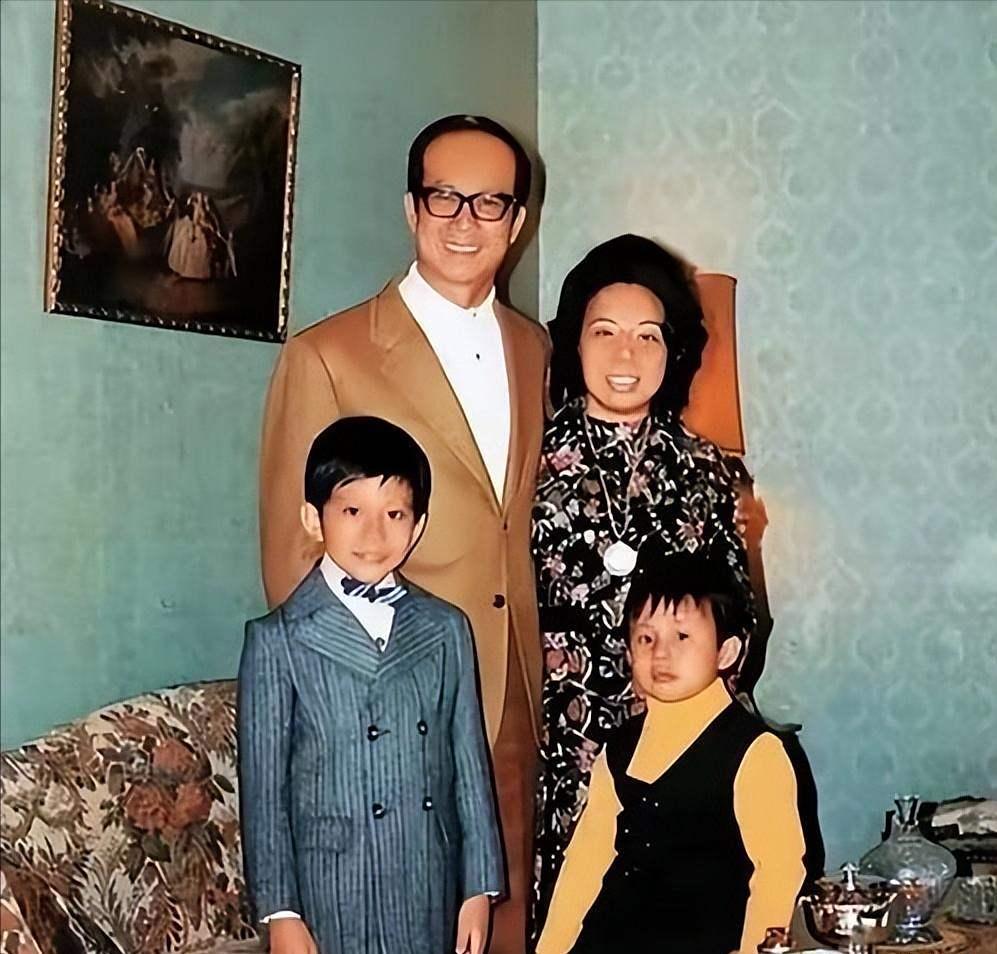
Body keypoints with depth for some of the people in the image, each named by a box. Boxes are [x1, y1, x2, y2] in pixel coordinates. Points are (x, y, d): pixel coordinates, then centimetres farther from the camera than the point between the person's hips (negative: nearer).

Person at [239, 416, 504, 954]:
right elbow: (262, 787, -5)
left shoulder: (446, 631, 5)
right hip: (333, 896, -3)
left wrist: (479, 887, 5)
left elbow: (470, 767, 7)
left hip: (431, 892, 3)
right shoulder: (279, 641, -5)